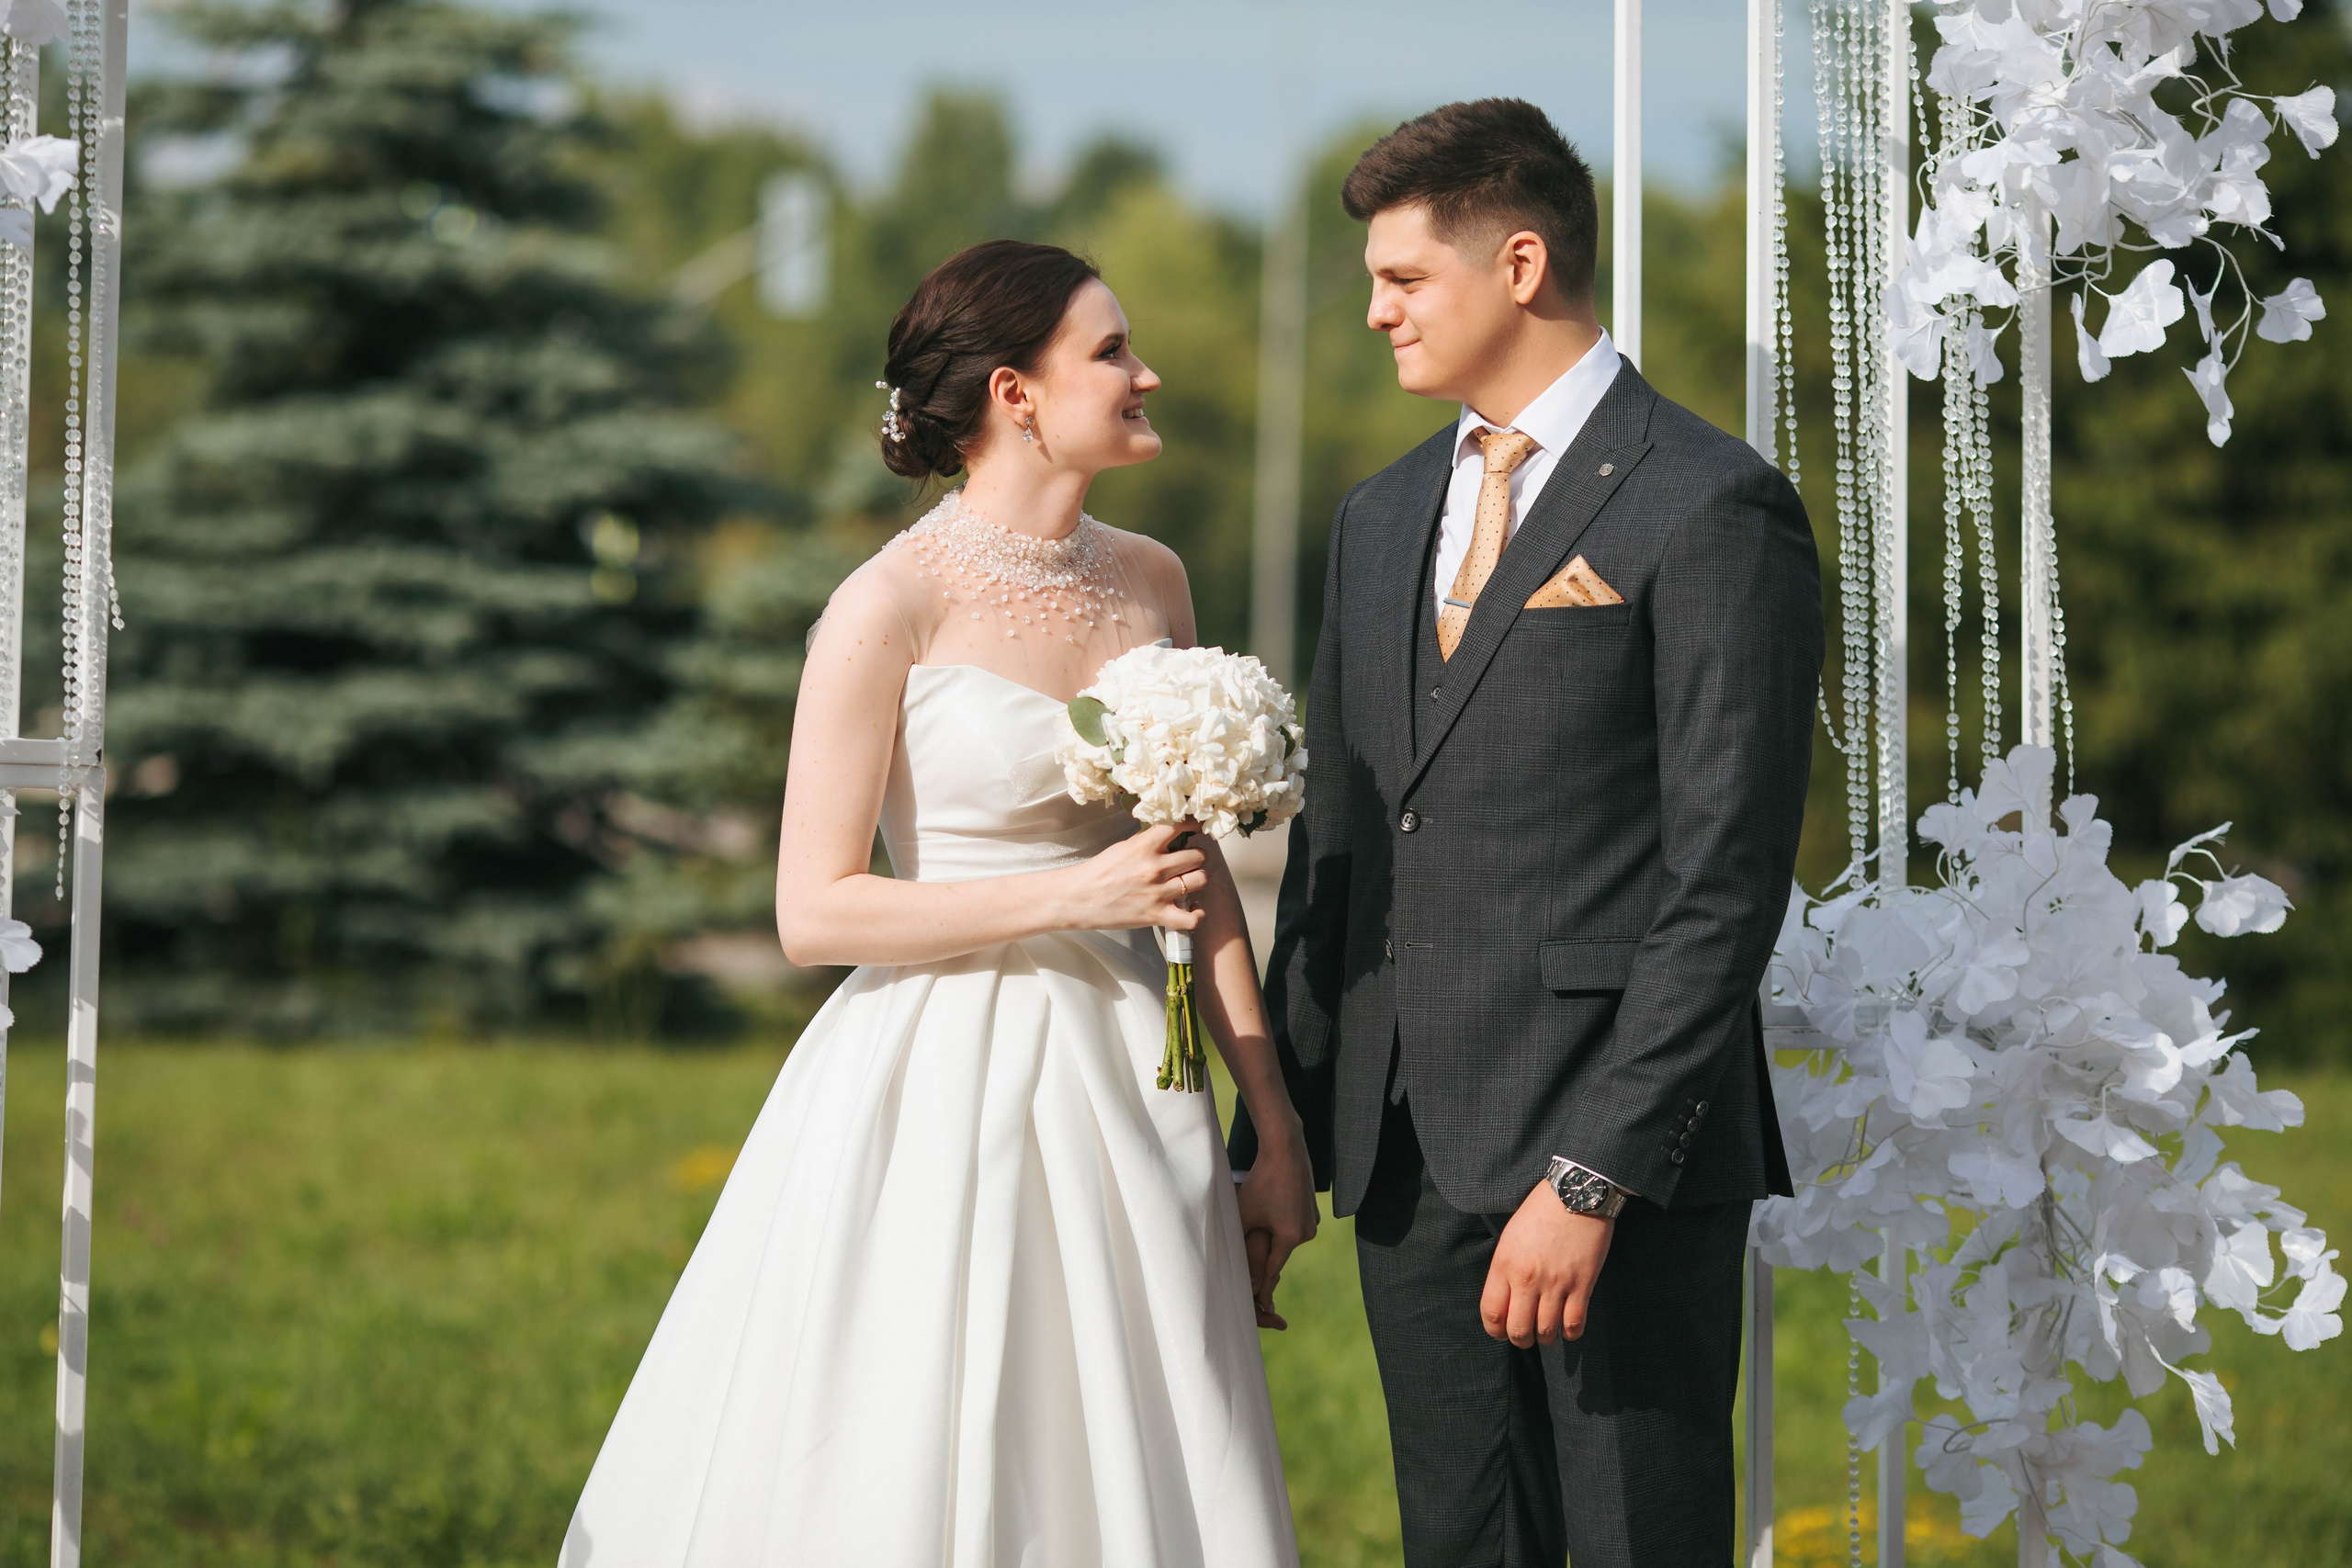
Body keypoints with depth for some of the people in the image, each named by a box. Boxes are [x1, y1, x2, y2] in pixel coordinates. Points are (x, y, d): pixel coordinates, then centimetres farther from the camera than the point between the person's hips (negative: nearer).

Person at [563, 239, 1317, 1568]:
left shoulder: (1149, 582, 7)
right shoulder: (892, 607, -11)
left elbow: (1201, 869, 12)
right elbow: (815, 909, -11)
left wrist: (1278, 1127, 9)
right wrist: (1072, 894, -17)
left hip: (1124, 1096, 6)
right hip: (946, 1096, -6)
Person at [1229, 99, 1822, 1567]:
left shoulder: (1711, 510, -8)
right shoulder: (1384, 515, 17)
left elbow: (1726, 879, -13)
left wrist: (1593, 1177, -18)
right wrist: (1277, 1138, 11)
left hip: (1625, 1157, -7)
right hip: (1410, 1154, 7)